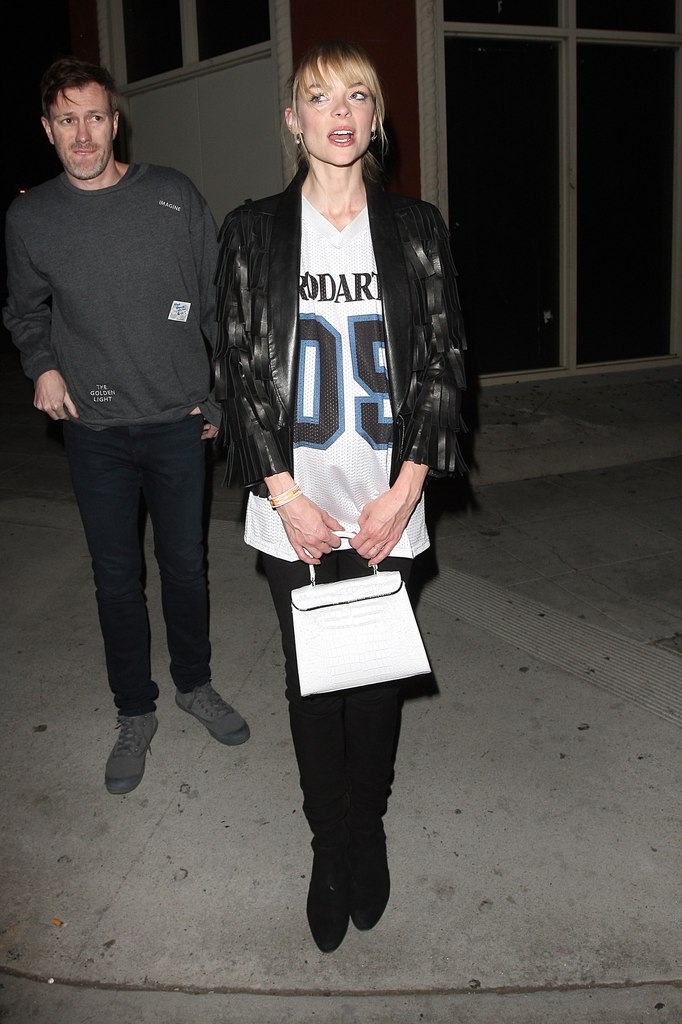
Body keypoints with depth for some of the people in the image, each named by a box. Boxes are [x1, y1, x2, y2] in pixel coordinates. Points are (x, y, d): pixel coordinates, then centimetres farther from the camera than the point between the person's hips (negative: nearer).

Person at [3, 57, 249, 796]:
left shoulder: (172, 197, -3)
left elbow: (216, 300, 3)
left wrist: (221, 395, 2)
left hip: (177, 421, 0)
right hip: (95, 430, 0)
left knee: (185, 563, 12)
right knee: (116, 576, 9)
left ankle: (194, 684, 35)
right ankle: (135, 712, 26)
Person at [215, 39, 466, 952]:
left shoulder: (416, 229, 3)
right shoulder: (254, 232, 1)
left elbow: (443, 363, 2)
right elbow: (239, 369, -1)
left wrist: (405, 492, -7)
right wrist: (286, 496, -9)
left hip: (386, 507, 1)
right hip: (295, 508, 0)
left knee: (377, 678, 10)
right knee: (312, 682, 9)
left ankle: (368, 827, 33)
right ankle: (330, 846, 27)